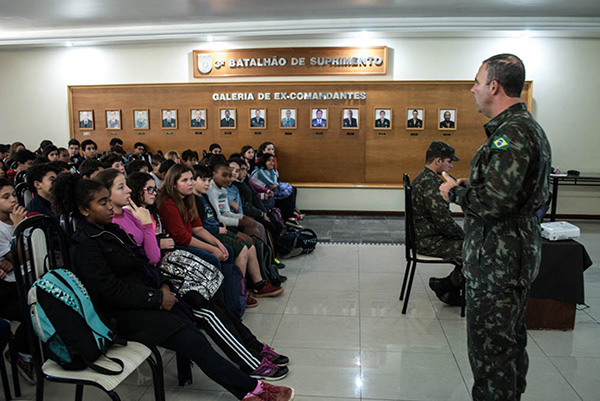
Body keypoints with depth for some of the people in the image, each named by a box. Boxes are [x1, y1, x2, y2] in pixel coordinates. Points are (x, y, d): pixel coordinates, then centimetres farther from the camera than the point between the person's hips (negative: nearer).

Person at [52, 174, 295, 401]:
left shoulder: (109, 230, 12)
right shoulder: (85, 246, -14)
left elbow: (141, 261, 17)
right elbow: (112, 290, -20)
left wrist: (162, 286, 1)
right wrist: (157, 299, -17)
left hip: (143, 299, 8)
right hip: (126, 314, -8)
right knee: (195, 343, -17)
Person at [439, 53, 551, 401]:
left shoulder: (511, 133, -21)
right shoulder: (529, 127, 14)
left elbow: (494, 202, -29)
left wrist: (456, 193, -11)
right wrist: (468, 186, 10)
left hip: (498, 261, -11)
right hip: (518, 254, 11)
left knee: (489, 344, 0)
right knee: (511, 338, 23)